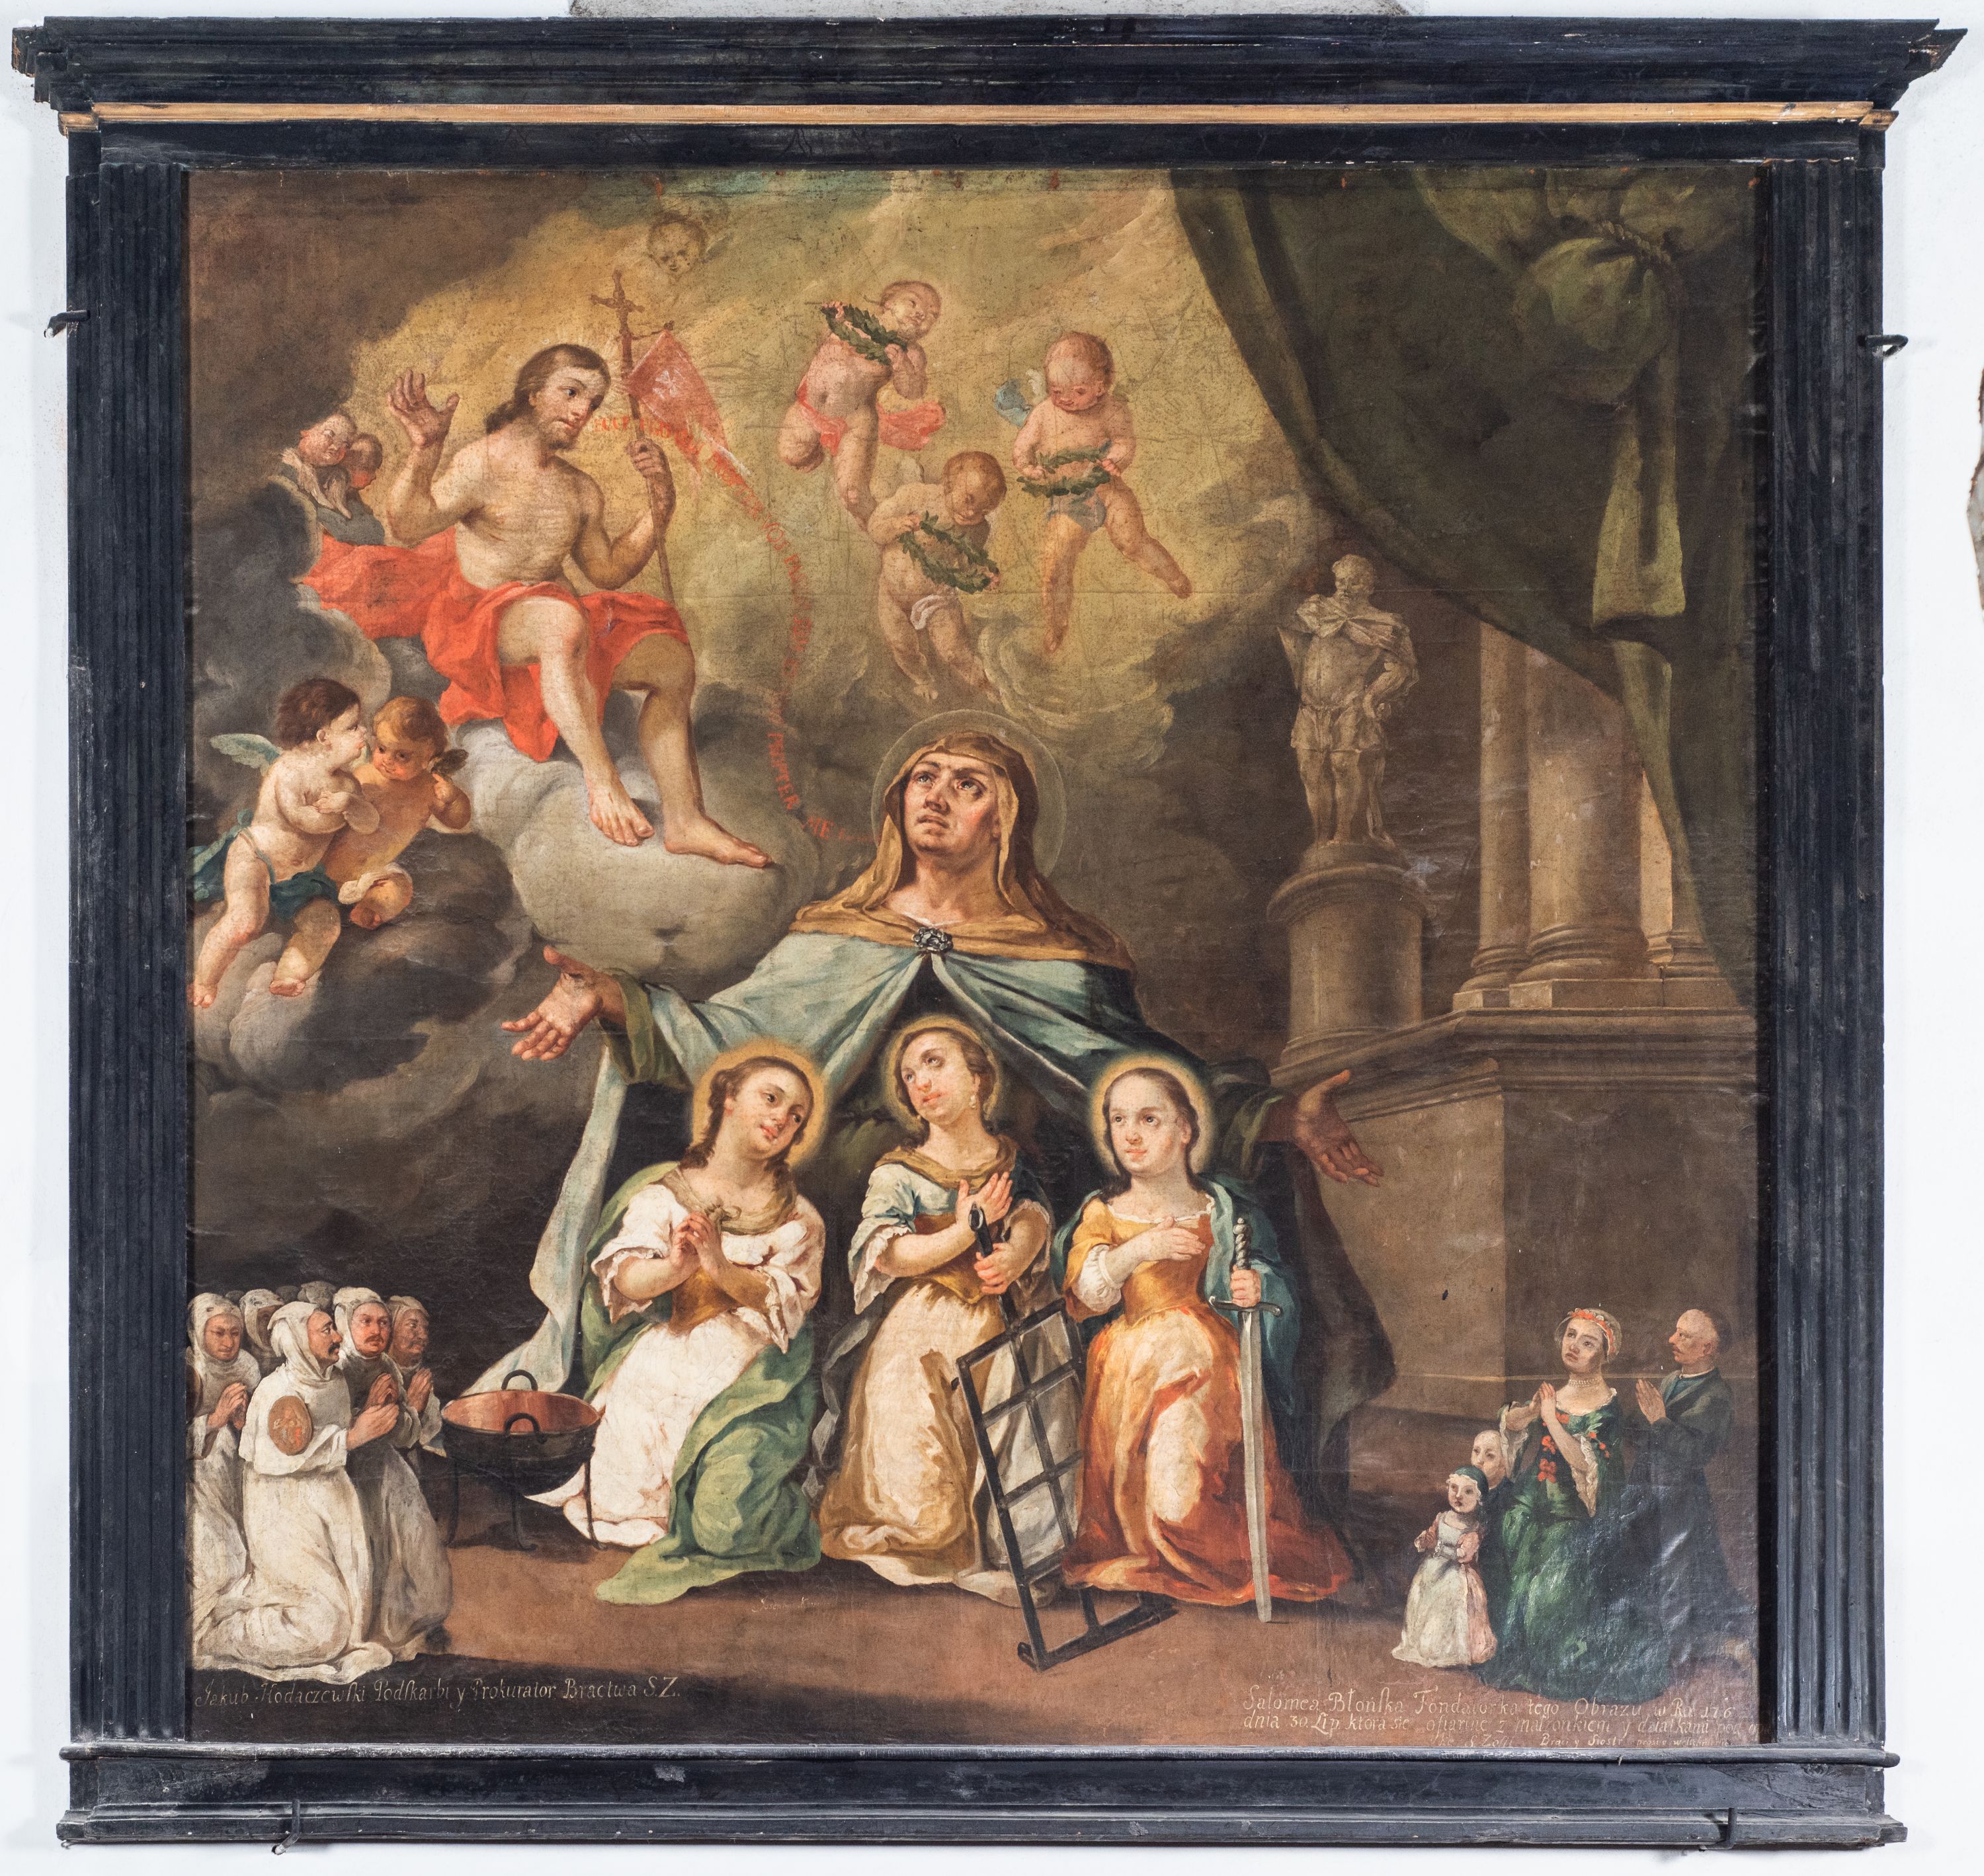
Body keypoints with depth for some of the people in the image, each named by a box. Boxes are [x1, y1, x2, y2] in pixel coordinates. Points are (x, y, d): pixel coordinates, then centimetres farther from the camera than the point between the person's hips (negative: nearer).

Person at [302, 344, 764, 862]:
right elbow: (410, 523, -21)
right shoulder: (483, 463, -7)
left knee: (672, 659, -5)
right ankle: (599, 776, -41)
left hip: (558, 622, 8)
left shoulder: (580, 490, 15)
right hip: (476, 620, -8)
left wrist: (660, 510, 11)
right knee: (561, 619, -40)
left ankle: (684, 820, -6)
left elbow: (607, 569, 22)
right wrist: (424, 452, -38)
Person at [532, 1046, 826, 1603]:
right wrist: (671, 1270, -28)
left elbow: (788, 1300, -7)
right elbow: (623, 1276, -6)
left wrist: (722, 1270, -25)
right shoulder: (663, 1192, 9)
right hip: (661, 1359, 2)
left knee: (725, 1510, -24)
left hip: (750, 1371, -2)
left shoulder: (797, 1219, 9)